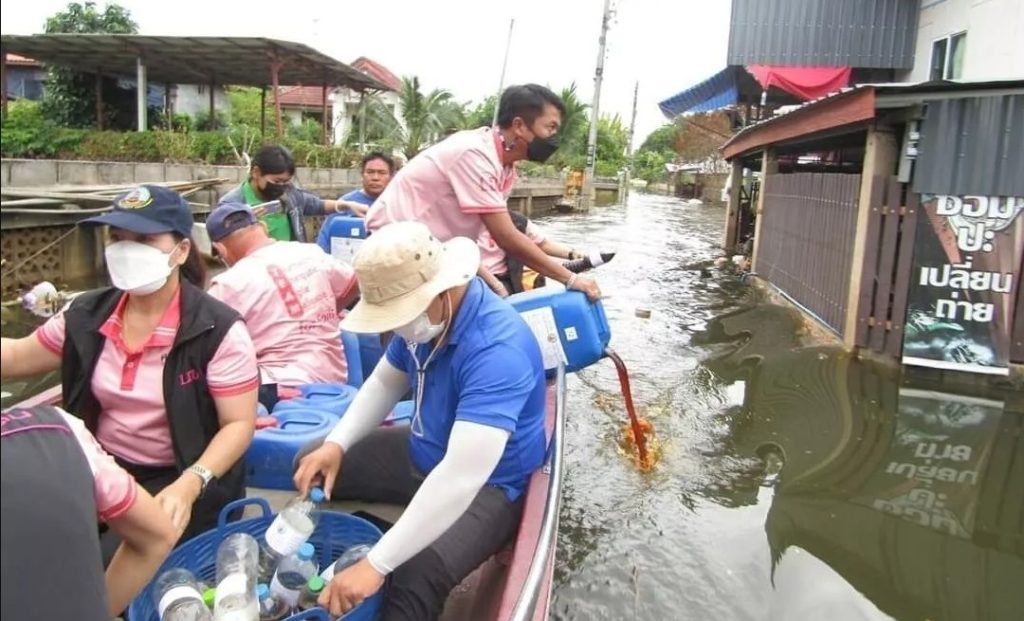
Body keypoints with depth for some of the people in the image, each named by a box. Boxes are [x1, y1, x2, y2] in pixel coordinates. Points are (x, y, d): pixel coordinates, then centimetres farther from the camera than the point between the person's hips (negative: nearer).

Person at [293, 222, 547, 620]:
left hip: (487, 483, -8)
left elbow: (462, 477, -42)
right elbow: (385, 383, 9)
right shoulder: (425, 313, -8)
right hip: (424, 453, 8)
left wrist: (376, 564, -41)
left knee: (417, 576, -34)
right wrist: (336, 444, -7)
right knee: (312, 466, 7)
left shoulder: (497, 349, -35)